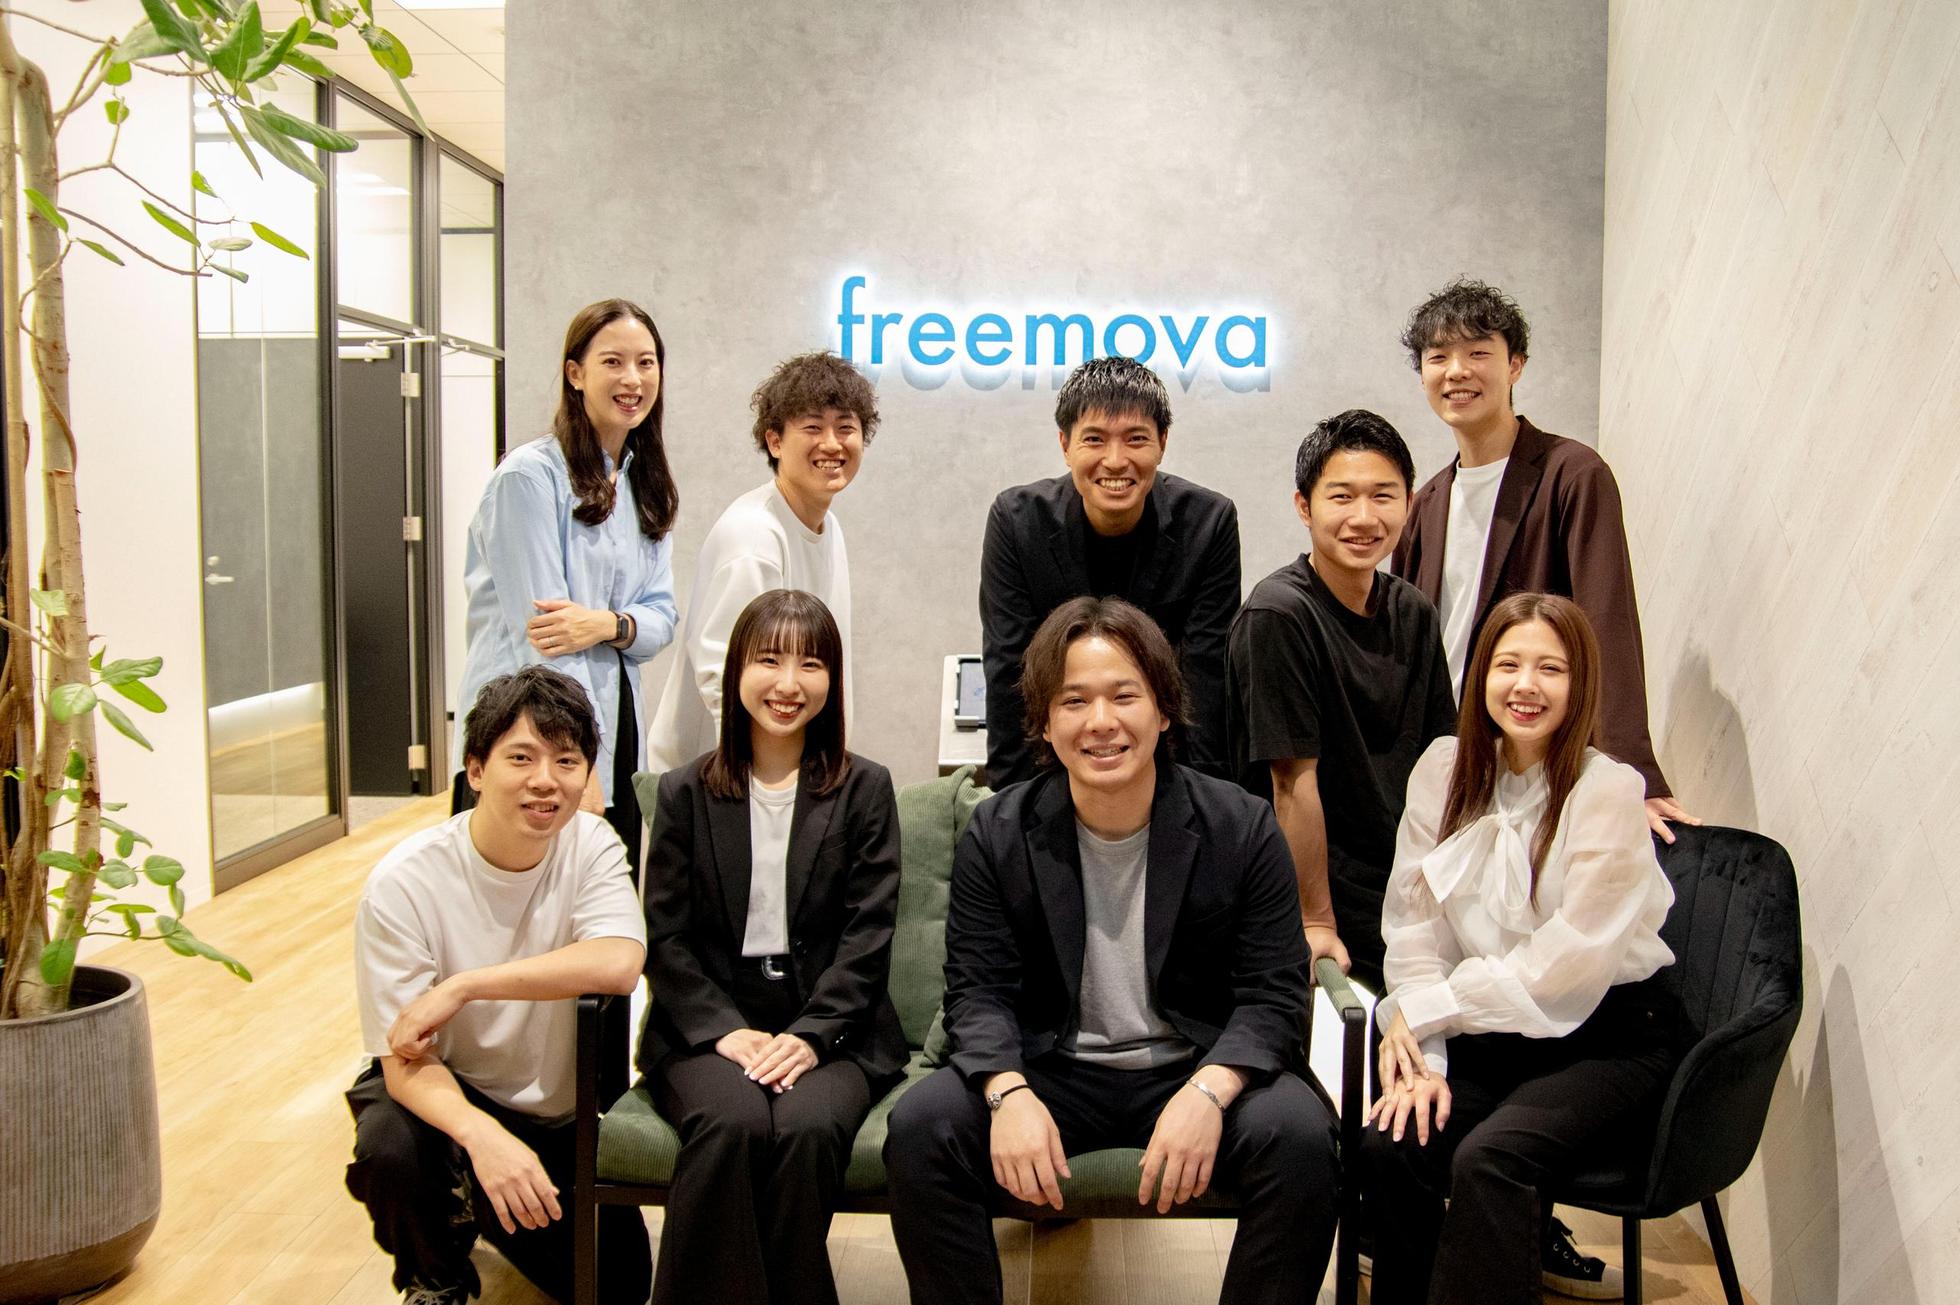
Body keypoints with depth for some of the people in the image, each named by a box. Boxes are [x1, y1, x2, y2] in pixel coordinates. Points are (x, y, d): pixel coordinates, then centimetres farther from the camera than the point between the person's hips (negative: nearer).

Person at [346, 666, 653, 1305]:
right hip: (441, 1089, -2)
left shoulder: (591, 846, -14)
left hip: (559, 1113, 3)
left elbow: (619, 963, -33)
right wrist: (482, 1135, -43)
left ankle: (475, 1202, 27)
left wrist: (462, 987, -36)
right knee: (389, 1148, -34)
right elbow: (405, 1061, -23)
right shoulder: (405, 882, -22)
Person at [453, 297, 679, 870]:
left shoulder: (647, 486, 12)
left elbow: (661, 616, 8)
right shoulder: (531, 475, -11)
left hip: (615, 722, 7)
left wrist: (608, 624, -16)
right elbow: (539, 633, -15)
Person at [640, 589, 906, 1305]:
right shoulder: (686, 792, 10)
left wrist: (810, 1034, -13)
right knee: (732, 1123, -31)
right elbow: (666, 938, 5)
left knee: (808, 1127, -31)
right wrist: (725, 1031, -11)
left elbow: (867, 934, 1)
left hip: (830, 1026, 0)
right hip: (709, 1024, 1)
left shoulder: (865, 789, 8)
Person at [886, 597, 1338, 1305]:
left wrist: (1208, 1090, -27)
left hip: (1201, 1067, -1)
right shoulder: (996, 834, -2)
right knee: (920, 1127, -24)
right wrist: (1008, 1091, -24)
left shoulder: (1242, 828, -6)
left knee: (1299, 1135, -30)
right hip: (1051, 1071, 1)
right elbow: (979, 990, -3)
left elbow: (1273, 995, -8)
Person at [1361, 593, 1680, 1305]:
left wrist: (1428, 1007, -11)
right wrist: (1423, 1059, -11)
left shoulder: (1608, 790, -11)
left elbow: (1571, 960, -15)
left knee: (1487, 1158, -29)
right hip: (1488, 1038, 4)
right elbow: (1414, 926, 0)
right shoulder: (1443, 770, 2)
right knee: (1389, 1144, -22)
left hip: (1604, 1038, -4)